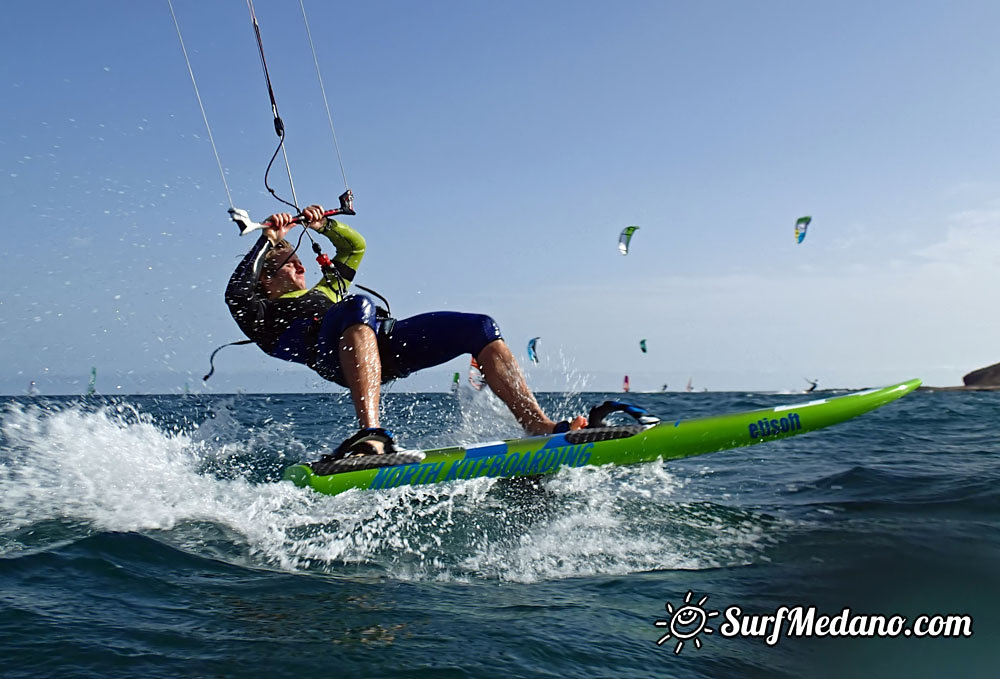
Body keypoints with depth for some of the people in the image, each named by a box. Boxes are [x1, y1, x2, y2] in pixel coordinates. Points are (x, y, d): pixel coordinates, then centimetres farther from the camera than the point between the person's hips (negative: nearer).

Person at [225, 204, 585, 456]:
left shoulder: (323, 292, 44)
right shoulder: (264, 315, 25)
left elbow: (354, 247, 46)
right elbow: (236, 293, 2)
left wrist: (324, 225, 29)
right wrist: (268, 241, 3)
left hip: (388, 342, 7)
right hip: (333, 350, -7)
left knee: (479, 328, -11)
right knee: (358, 307, -43)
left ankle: (538, 425, -22)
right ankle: (371, 433, -58)